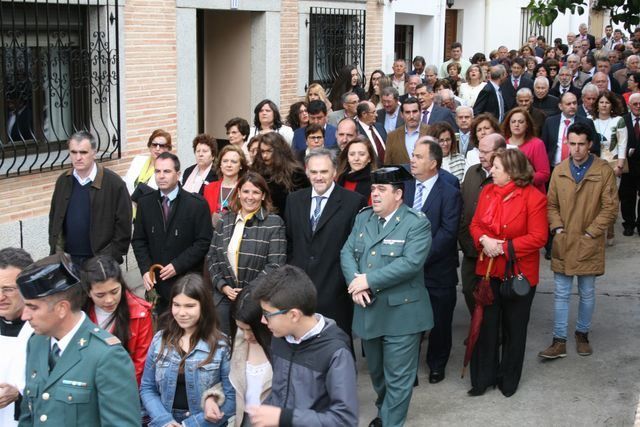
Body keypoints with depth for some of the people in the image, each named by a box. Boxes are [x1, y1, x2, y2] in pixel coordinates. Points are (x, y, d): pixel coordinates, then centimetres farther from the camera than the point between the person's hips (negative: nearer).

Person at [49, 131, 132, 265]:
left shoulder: (114, 183, -8)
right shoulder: (62, 181, 6)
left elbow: (123, 225, -6)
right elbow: (54, 219, 14)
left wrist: (111, 260, -9)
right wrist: (57, 252, 7)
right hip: (68, 260, 4)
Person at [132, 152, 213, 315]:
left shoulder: (197, 204, -6)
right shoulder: (145, 202, 6)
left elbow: (204, 242, -8)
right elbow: (138, 240, 9)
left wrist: (178, 265, -14)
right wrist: (145, 269, -5)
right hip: (157, 281, 3)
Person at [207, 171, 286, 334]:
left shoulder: (274, 223, -4)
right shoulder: (225, 221, 10)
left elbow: (275, 264, -10)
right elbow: (212, 257, 10)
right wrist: (223, 286, -4)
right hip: (223, 297, 4)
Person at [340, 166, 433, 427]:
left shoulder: (417, 223, -11)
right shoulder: (363, 218, 9)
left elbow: (411, 262, -22)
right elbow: (347, 253, 4)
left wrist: (369, 280, -21)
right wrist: (355, 282, -16)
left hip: (401, 312, -6)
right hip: (368, 310, 6)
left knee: (397, 376, 1)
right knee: (376, 371, 22)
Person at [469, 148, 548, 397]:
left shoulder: (534, 198, -14)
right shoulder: (487, 191, 3)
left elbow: (538, 237, -17)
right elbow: (475, 225, 7)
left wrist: (504, 247, -19)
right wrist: (484, 241, -14)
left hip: (519, 273, -4)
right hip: (488, 270, 4)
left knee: (513, 328, 11)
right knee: (486, 324, 9)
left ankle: (508, 379, 27)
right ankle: (484, 377, 22)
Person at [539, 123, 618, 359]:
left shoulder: (604, 171, -7)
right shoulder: (559, 171, 1)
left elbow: (610, 207, -7)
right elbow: (551, 204, 8)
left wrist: (590, 233, -10)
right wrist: (558, 229, -5)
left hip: (589, 244, -2)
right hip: (563, 243, 2)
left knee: (587, 293, 12)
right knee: (561, 294, 5)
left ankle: (582, 334, 30)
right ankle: (559, 341, 10)